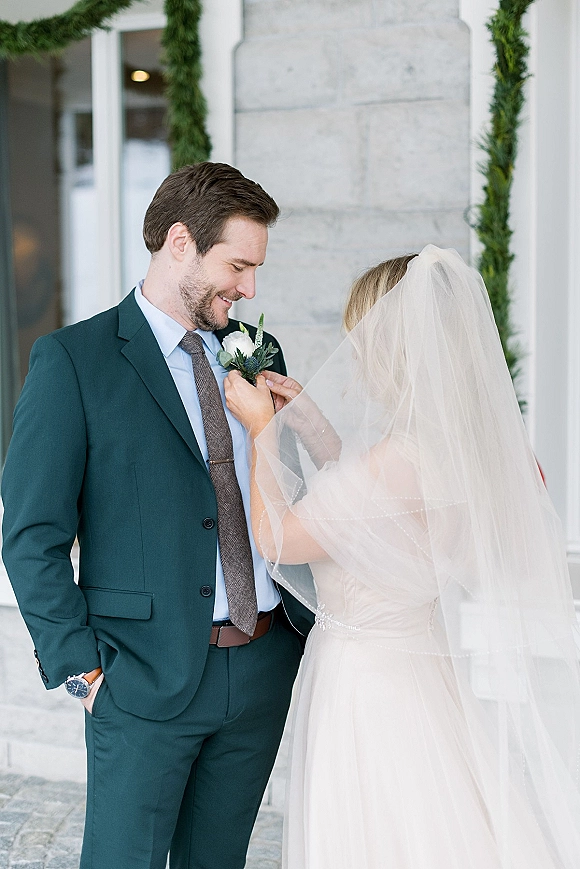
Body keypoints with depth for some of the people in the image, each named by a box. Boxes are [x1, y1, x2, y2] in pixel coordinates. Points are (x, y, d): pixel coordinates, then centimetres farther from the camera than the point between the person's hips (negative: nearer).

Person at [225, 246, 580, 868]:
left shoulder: (404, 455, -27)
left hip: (369, 688, -8)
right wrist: (308, 422, 12)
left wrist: (263, 431, -1)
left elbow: (276, 538, -14)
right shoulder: (476, 444, -1)